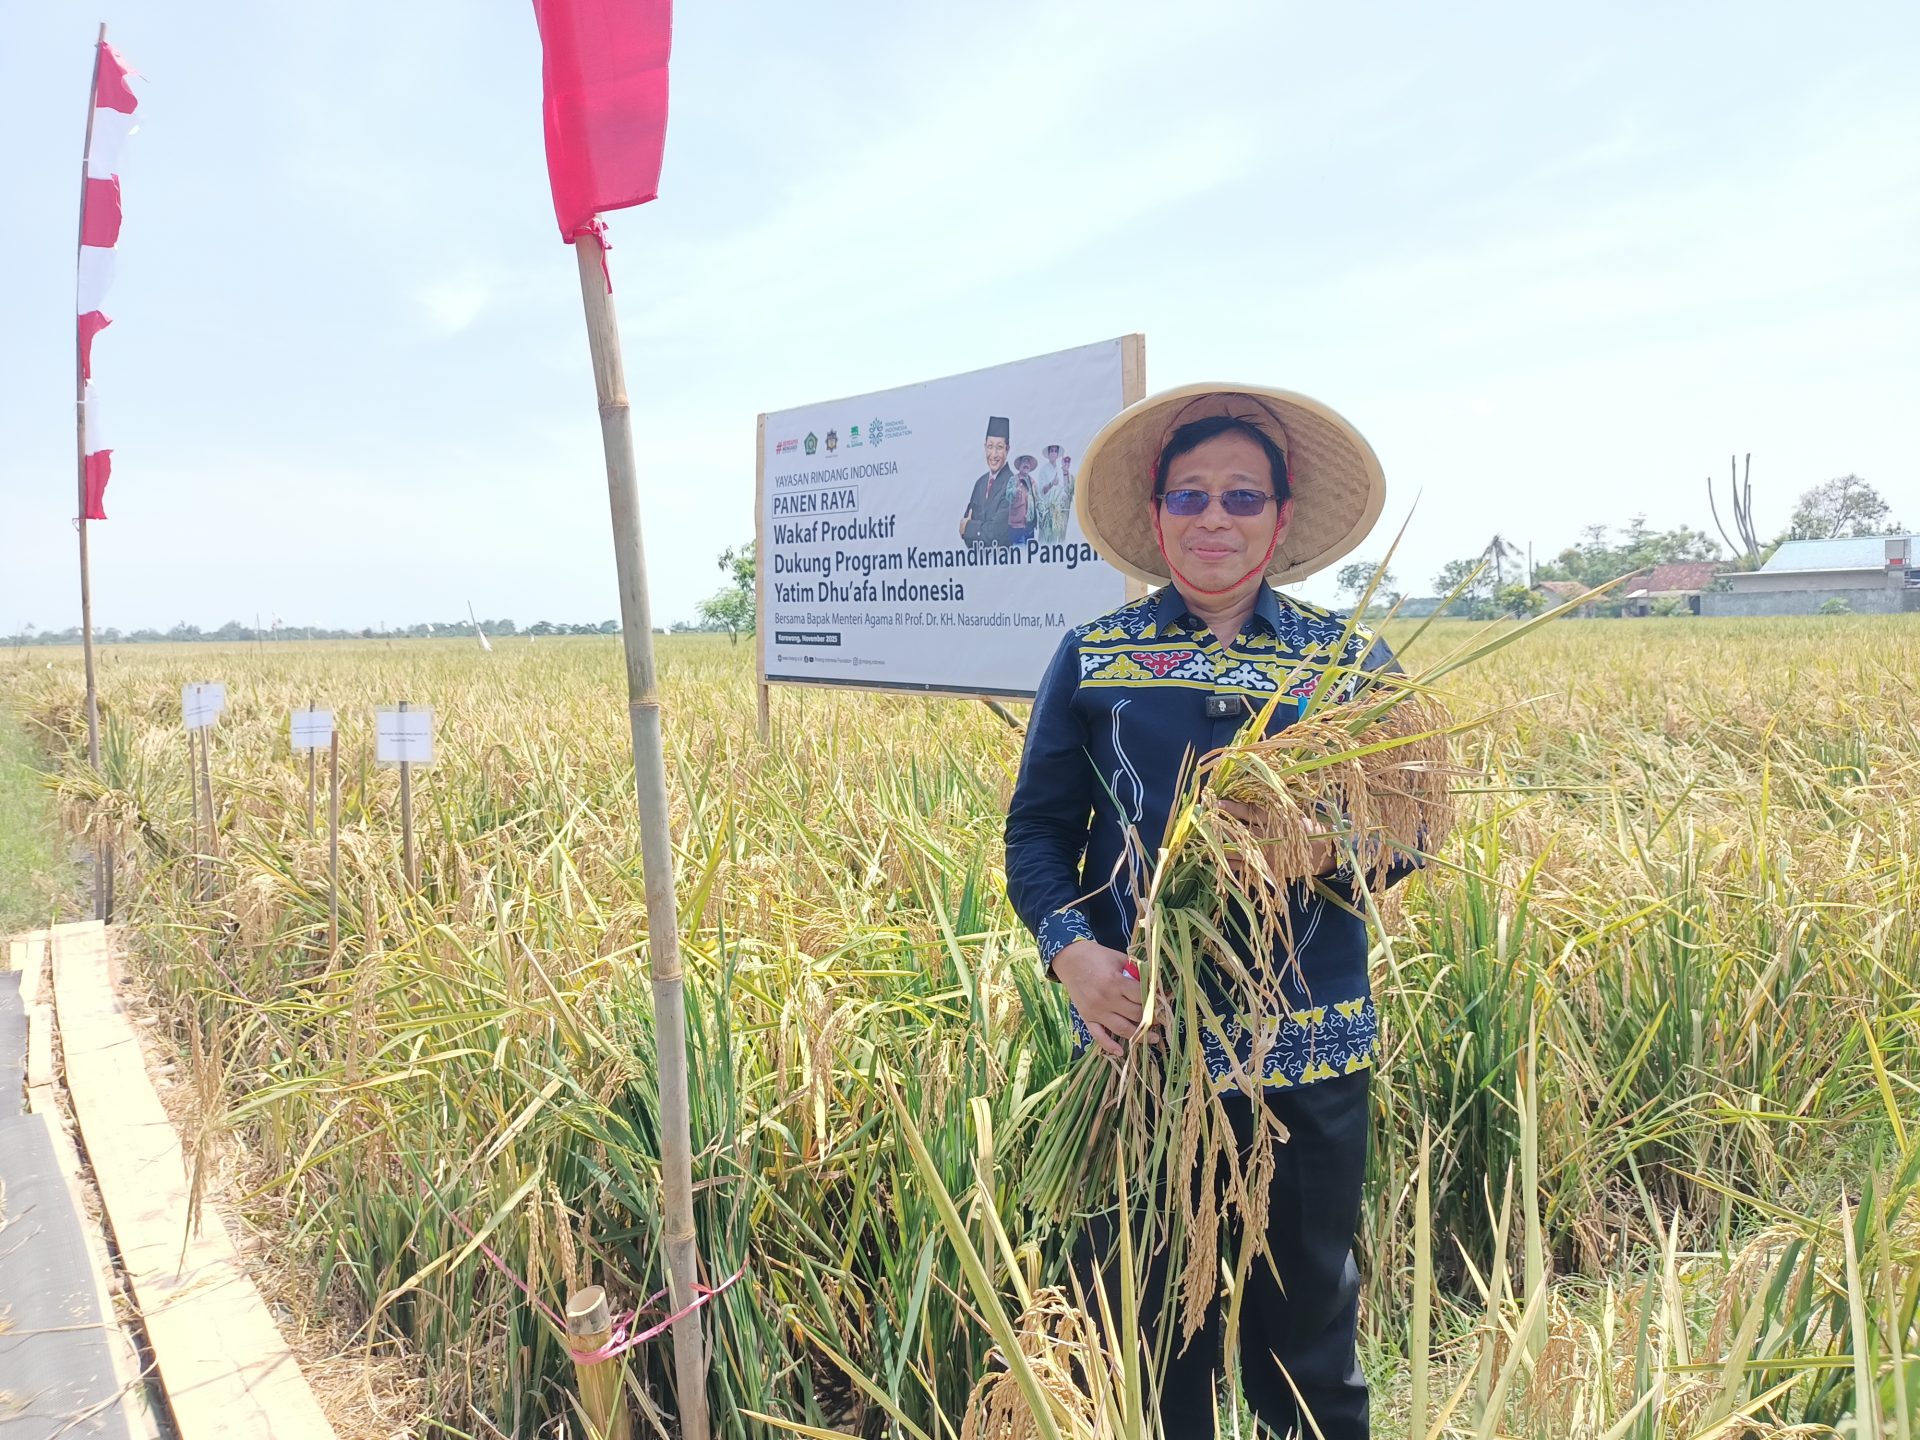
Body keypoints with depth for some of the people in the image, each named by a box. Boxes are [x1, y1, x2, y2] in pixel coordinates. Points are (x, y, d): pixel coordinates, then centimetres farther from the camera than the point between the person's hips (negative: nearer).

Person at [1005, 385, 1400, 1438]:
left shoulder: (1349, 661, 5)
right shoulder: (1091, 659, 4)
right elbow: (1037, 830, 3)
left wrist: (1325, 846, -18)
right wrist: (1070, 948, -14)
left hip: (1307, 1051, 1)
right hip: (1134, 1038, 0)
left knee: (1305, 1309, 15)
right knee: (1140, 1322, 11)